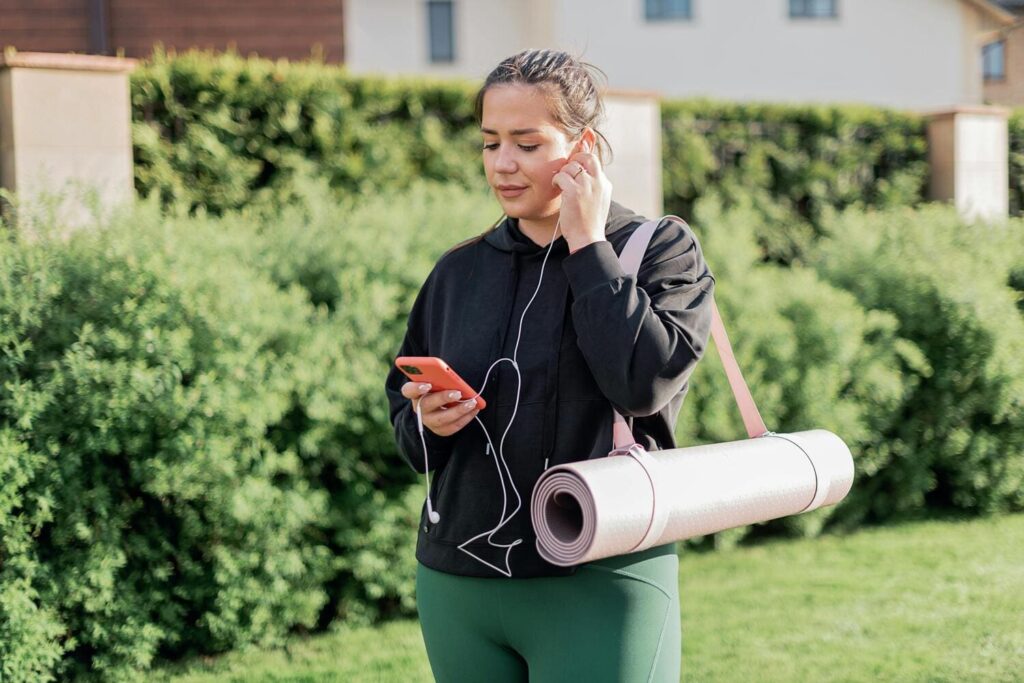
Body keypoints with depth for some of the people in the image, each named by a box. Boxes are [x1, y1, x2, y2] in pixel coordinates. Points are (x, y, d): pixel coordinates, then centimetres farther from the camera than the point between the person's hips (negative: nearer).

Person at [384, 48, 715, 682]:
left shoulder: (662, 250, -3)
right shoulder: (458, 271, 9)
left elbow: (644, 382, -20)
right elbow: (406, 416, 15)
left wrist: (588, 245, -13)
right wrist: (427, 423, -7)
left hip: (600, 586, -4)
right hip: (457, 582, 4)